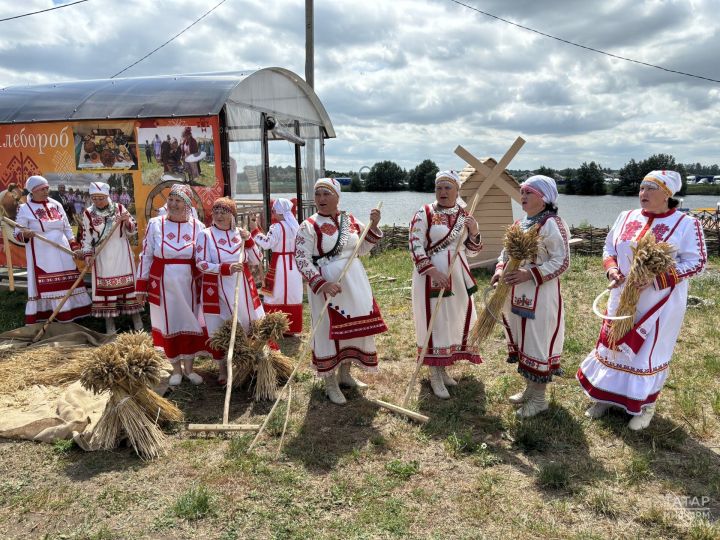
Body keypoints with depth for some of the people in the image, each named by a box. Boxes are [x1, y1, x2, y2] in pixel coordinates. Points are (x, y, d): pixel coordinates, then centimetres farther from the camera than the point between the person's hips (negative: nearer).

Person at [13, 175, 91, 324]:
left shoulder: (56, 205, 9)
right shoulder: (24, 209, -2)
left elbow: (67, 229, 13)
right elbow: (17, 234, -5)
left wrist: (75, 247, 6)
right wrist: (25, 234, -28)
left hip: (62, 252, 4)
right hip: (41, 254, -4)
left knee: (67, 282, 7)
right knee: (42, 284, -2)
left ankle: (70, 312, 18)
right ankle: (39, 316, 6)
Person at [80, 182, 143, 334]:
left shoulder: (119, 208, 0)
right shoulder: (88, 213, 0)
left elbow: (133, 231, 3)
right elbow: (86, 236, 5)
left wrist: (127, 221, -16)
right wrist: (87, 254, -6)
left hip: (122, 254, 0)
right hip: (102, 256, 0)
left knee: (128, 283, 3)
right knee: (105, 286, 3)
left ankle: (137, 319, 12)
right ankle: (109, 323, 12)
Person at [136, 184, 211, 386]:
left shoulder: (197, 226, 0)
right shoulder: (155, 224, -2)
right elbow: (146, 256, 1)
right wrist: (141, 285, -1)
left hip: (189, 285, 1)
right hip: (163, 285, 0)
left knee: (190, 323, 9)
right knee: (169, 325, 8)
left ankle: (188, 367, 27)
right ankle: (176, 369, 25)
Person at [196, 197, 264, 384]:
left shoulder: (240, 233, 5)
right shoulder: (206, 235, -4)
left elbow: (257, 260, 4)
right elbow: (200, 263, -12)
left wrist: (248, 240, -11)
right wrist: (226, 268, -24)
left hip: (242, 287, 3)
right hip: (217, 289, -3)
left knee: (252, 325, 9)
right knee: (219, 329, 5)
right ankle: (222, 369, 21)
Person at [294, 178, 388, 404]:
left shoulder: (351, 220, 5)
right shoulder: (308, 226, -11)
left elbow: (363, 249, 14)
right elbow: (302, 260, -15)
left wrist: (373, 226, 0)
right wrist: (322, 284, -26)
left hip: (355, 281, 6)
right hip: (326, 284, -5)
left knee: (355, 326, 12)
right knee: (329, 330, 2)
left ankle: (345, 373, 33)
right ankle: (330, 383, 19)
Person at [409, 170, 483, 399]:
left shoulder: (464, 215, 7)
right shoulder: (424, 214, -8)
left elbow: (471, 251, 11)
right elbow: (415, 246, -13)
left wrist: (474, 232, -9)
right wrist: (433, 271, -23)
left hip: (457, 277, 6)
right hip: (431, 276, -5)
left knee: (454, 321, 12)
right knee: (434, 323, 1)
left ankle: (443, 369, 29)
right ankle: (435, 376, 14)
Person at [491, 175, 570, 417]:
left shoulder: (552, 224, -15)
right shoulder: (521, 223, 13)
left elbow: (562, 261, -19)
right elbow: (507, 251, 17)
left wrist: (530, 274, -26)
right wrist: (500, 268, -3)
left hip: (541, 295, -9)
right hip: (518, 294, 9)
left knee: (538, 343, 2)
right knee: (523, 341, 17)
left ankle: (539, 398, 17)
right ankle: (530, 388, 34)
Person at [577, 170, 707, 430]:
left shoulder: (686, 224, -10)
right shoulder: (626, 218, 4)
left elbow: (695, 262, -12)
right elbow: (609, 248, 13)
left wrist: (655, 279, -23)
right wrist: (612, 269, -8)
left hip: (659, 303, -4)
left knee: (649, 351, 5)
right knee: (614, 344, 13)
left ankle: (645, 406, 25)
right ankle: (606, 397, 30)